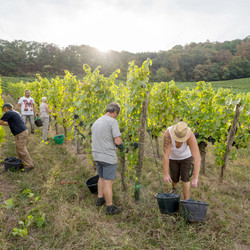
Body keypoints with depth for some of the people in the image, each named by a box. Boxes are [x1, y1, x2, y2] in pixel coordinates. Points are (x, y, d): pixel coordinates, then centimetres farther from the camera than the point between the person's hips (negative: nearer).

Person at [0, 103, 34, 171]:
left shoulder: (8, 113, -10)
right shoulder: (15, 112, 20)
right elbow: (9, 123, 31)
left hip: (21, 133, -10)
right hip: (22, 132, 10)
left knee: (22, 149, -5)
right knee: (18, 149, 17)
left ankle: (29, 165, -2)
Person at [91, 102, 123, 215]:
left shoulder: (96, 122, 12)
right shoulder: (113, 121, -13)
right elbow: (118, 141, -17)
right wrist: (120, 139, 5)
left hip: (97, 156, 8)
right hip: (108, 157, -8)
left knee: (101, 177, 24)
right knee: (108, 182, 1)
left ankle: (100, 199, 36)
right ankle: (110, 207, 12)